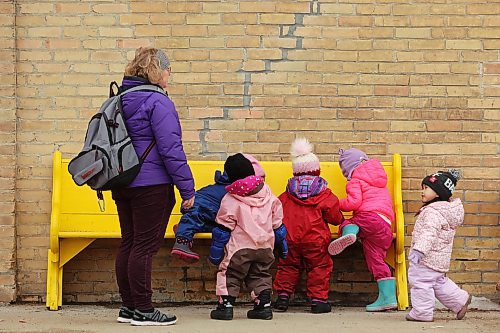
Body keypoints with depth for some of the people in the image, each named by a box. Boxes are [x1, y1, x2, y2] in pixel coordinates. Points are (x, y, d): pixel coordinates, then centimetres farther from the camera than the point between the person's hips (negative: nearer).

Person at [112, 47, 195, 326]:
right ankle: (143, 310, 1)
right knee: (145, 246, -4)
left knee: (129, 243, 12)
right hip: (152, 185, -9)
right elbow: (171, 149, -17)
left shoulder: (120, 100, 15)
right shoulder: (157, 101, -13)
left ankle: (129, 306, 19)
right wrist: (187, 188, -13)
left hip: (122, 184, 9)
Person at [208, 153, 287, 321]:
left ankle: (225, 305, -2)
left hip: (240, 248, -4)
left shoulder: (230, 201, -8)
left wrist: (215, 252, -1)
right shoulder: (268, 195, 5)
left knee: (230, 274, 5)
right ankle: (264, 305, 8)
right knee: (261, 275, 16)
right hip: (265, 247, 4)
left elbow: (222, 231, -7)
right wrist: (282, 244, 22)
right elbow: (277, 224, 12)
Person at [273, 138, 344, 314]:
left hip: (290, 238, 3)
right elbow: (334, 216, -1)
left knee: (288, 266, 16)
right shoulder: (324, 195, -2)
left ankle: (283, 295, 11)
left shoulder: (286, 195, 7)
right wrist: (341, 220, 21)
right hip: (315, 239, -3)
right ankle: (318, 299, 4)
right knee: (319, 267, 7)